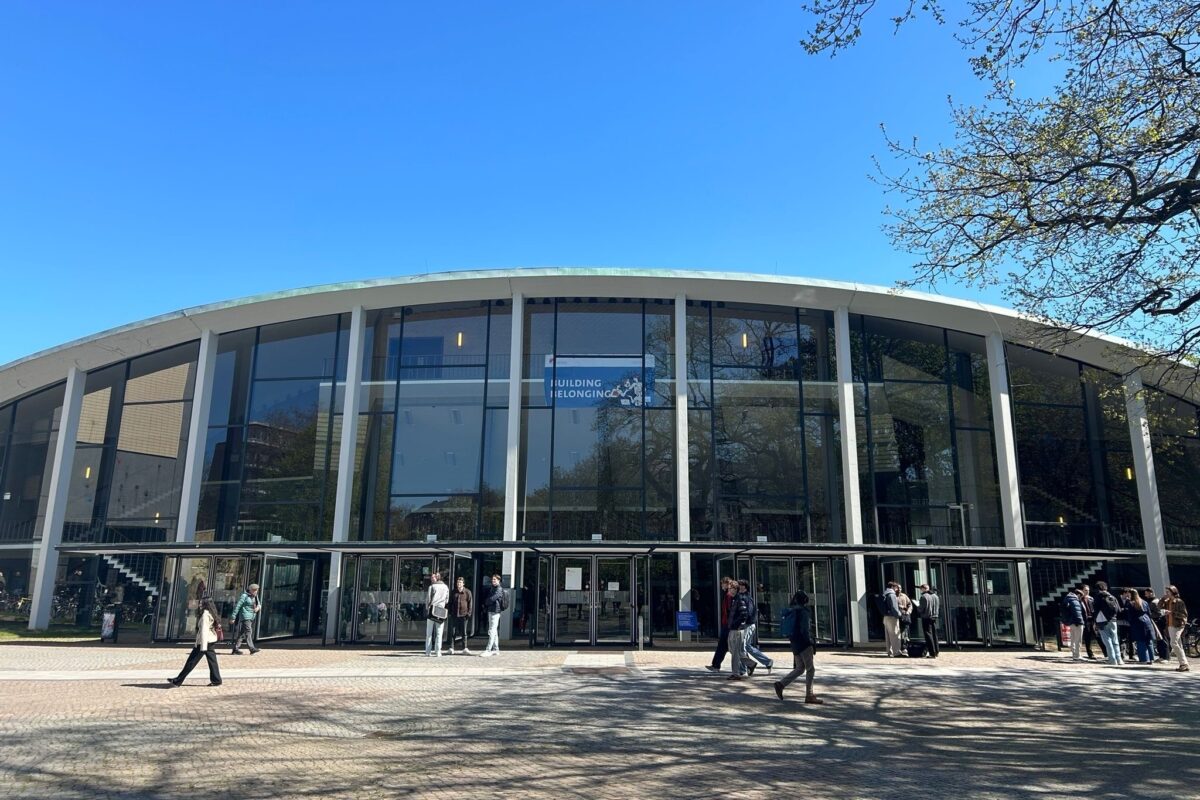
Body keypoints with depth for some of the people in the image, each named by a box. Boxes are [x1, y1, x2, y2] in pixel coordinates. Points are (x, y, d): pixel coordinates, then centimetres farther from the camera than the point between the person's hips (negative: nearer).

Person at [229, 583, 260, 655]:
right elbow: (237, 606, -10)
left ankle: (235, 649, 15)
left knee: (242, 633, 10)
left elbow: (259, 604, 23)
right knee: (248, 631, -15)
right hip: (245, 617, -8)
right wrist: (233, 617, -11)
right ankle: (251, 648, -21)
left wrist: (258, 607, -2)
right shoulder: (245, 596, -9)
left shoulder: (255, 596, 13)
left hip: (252, 617, 8)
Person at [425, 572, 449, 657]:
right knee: (439, 633, 4)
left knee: (429, 632, 6)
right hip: (441, 611, 2)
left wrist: (427, 608, 12)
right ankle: (438, 652, -2)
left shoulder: (432, 586, -2)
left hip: (432, 610, -2)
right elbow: (447, 600, 10)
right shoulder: (446, 587, 8)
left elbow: (428, 599, -2)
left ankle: (428, 651, 4)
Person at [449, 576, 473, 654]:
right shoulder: (453, 592, 9)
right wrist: (450, 612, 6)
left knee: (464, 632, 4)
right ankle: (451, 648, 6)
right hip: (454, 615, 2)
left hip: (463, 615, -2)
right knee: (453, 632, 1)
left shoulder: (467, 592, 1)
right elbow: (450, 603, 15)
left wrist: (469, 613, -5)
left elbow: (470, 603, 2)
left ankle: (465, 648, 10)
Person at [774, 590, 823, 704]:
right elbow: (805, 630, -18)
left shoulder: (790, 611, 11)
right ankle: (809, 696, 3)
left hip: (795, 643, 8)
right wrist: (811, 643, -13)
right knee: (810, 669, 1)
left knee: (799, 668, 15)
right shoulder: (803, 611, -13)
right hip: (804, 644, -8)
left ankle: (781, 684, 5)